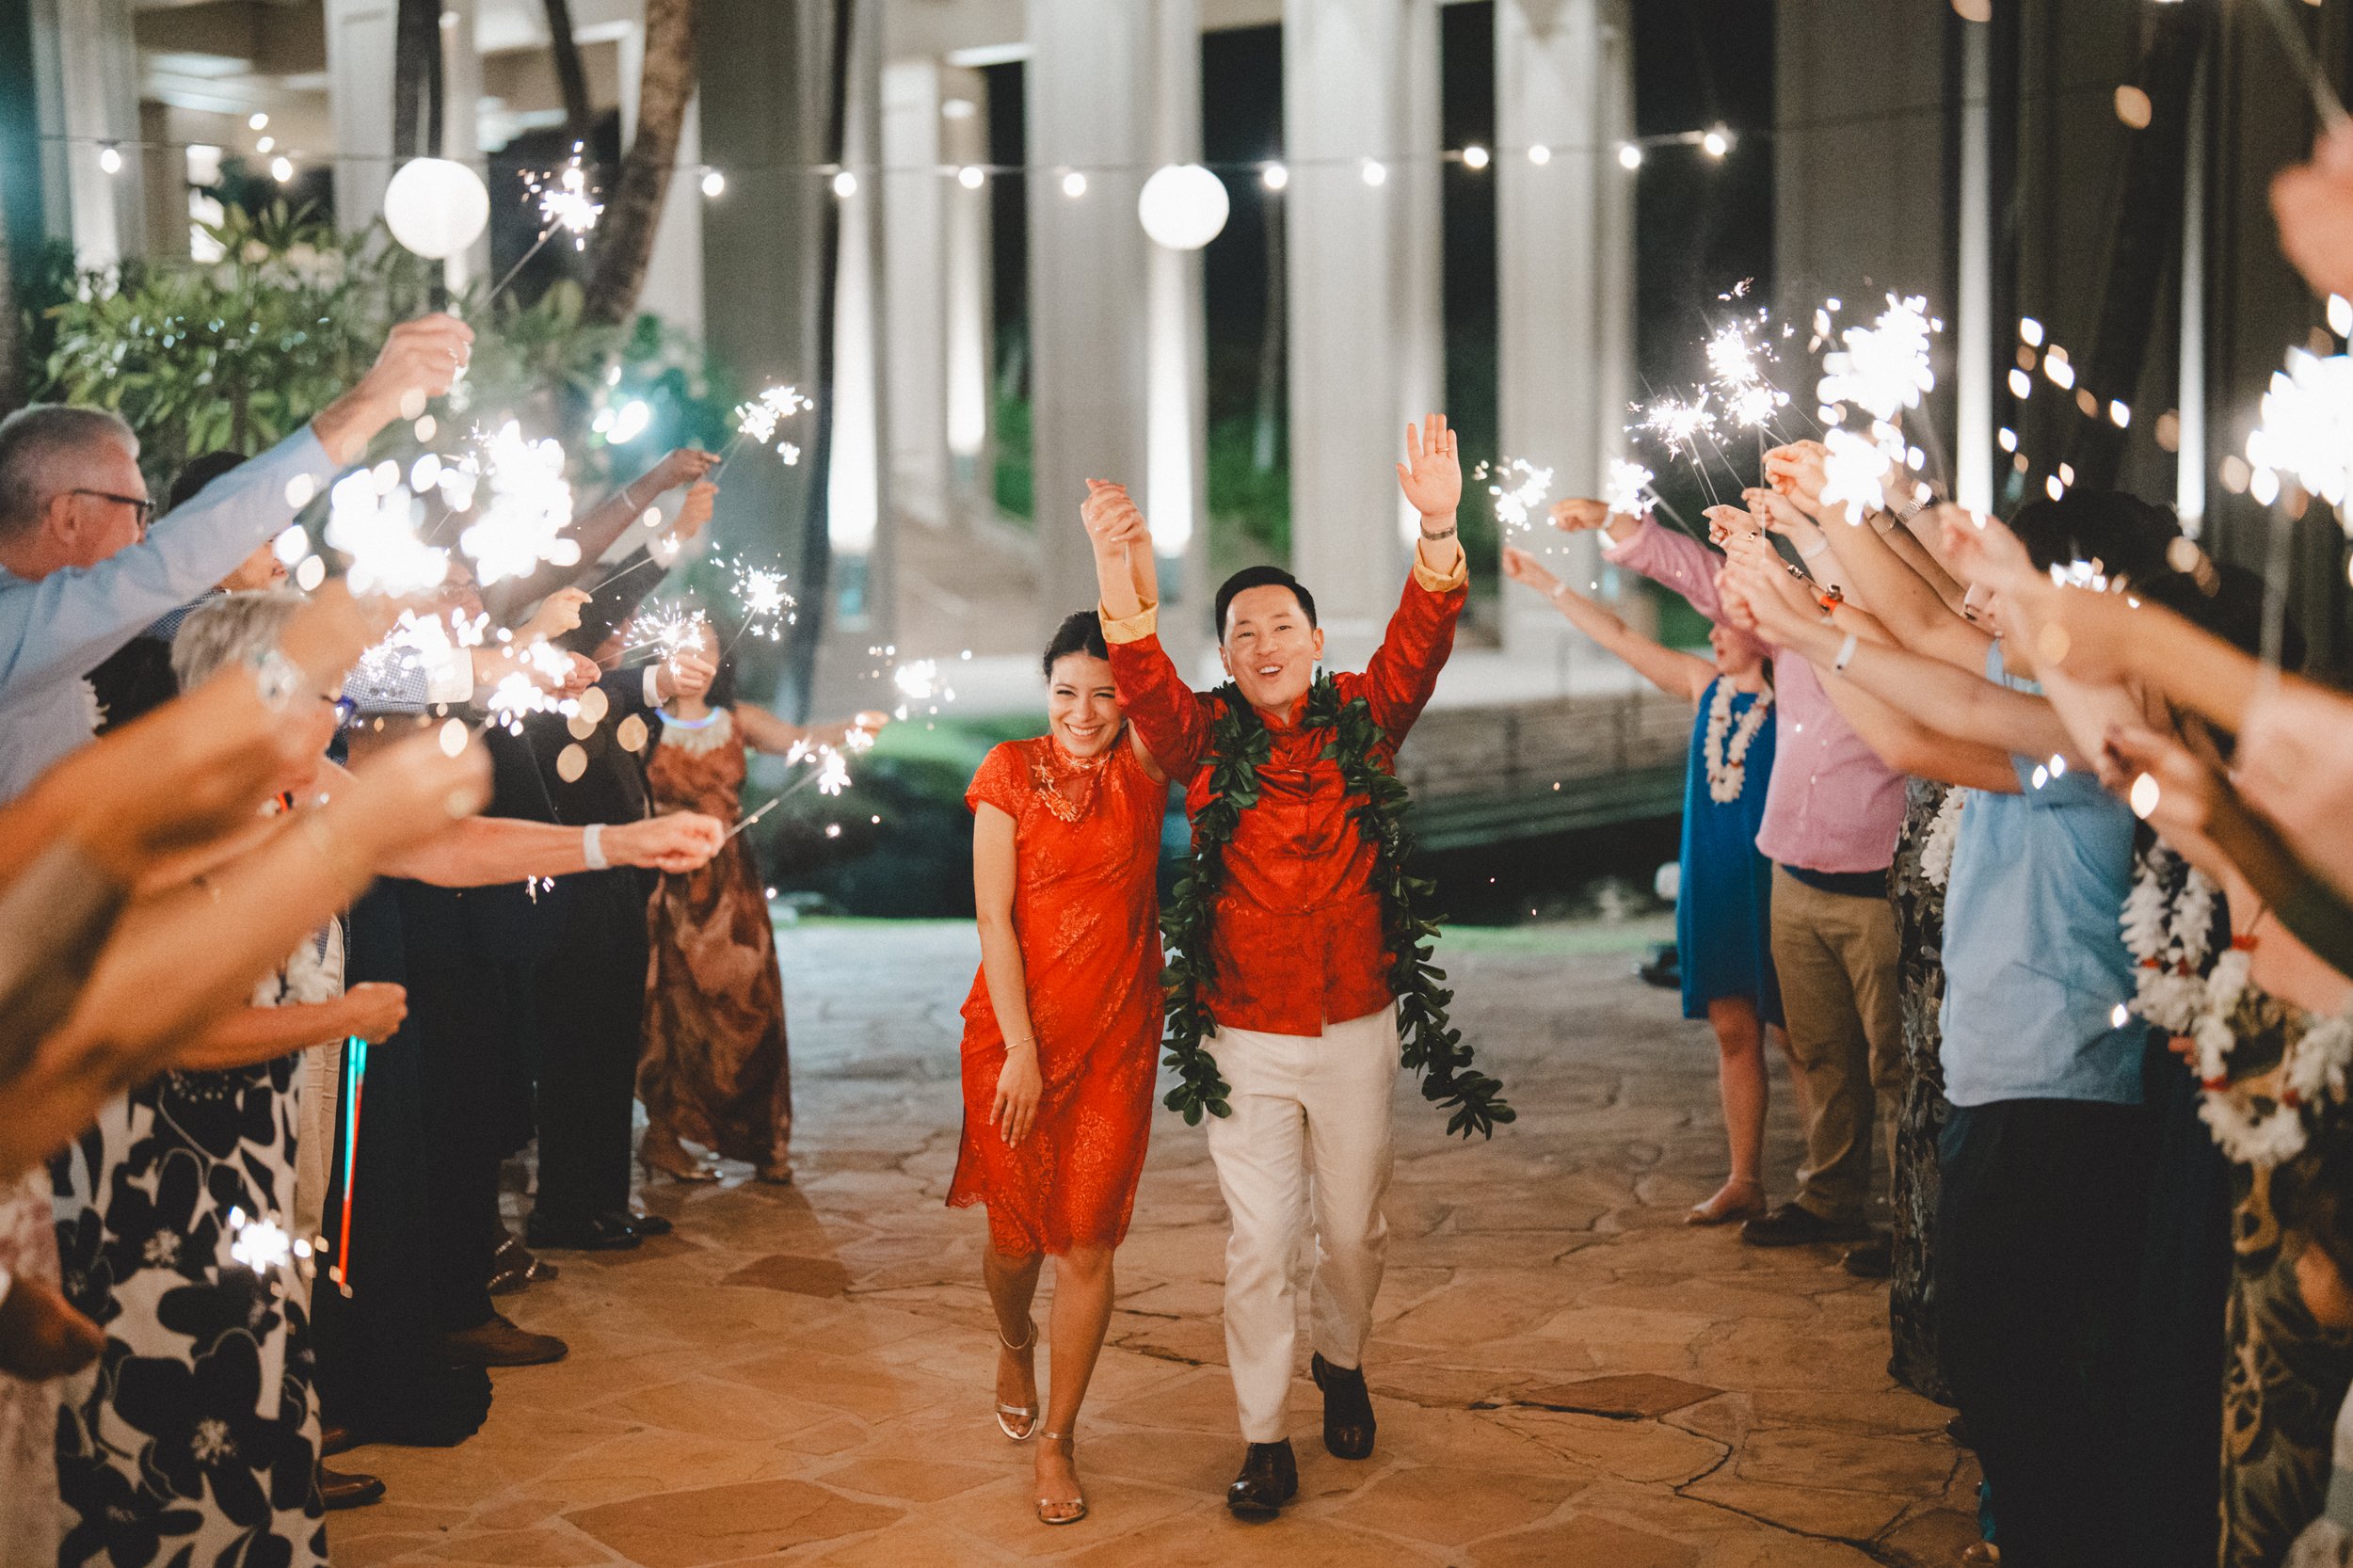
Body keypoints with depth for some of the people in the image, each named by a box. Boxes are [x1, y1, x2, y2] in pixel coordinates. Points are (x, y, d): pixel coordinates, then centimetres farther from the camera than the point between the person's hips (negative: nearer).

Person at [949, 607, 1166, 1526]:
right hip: (1012, 1037, 0)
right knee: (1017, 1237, 9)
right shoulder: (1011, 772, -1)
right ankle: (1015, 1345, 44)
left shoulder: (1141, 769, 2)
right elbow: (994, 919, -6)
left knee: (1087, 1246, 1)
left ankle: (1057, 1441, 16)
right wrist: (1020, 1051, -11)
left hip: (1116, 1040, 1)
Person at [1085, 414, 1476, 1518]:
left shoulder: (1361, 723, 0)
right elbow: (1142, 680, -21)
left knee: (1353, 1229, 15)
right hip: (1245, 1040, -1)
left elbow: (1420, 640, -15)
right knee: (1261, 1239, 1)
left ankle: (1341, 1362, 43)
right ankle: (1264, 1439, 14)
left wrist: (1437, 529, -32)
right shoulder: (1206, 741, -3)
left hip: (1356, 1030, 1)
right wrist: (1120, 576, -40)